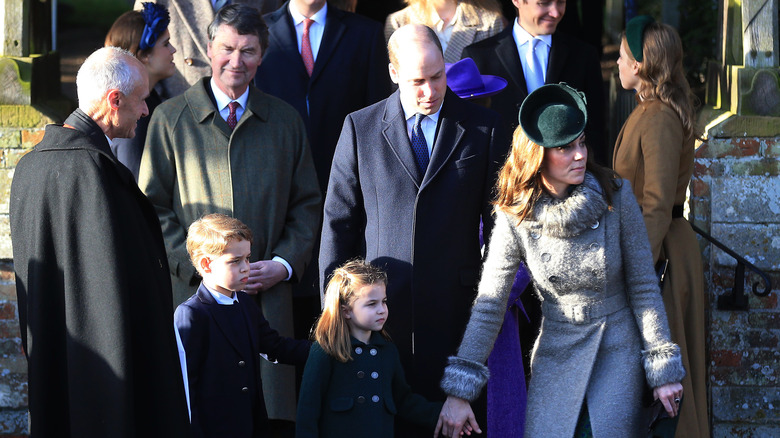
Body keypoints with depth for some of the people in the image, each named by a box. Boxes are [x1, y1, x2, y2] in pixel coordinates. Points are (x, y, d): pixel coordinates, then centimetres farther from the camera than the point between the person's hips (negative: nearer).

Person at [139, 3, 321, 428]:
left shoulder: (285, 120, 13)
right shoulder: (171, 117, 5)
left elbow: (307, 205, 15)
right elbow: (153, 208, 3)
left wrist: (284, 263, -2)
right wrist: (199, 265, -8)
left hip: (269, 293, 2)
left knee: (271, 416, -4)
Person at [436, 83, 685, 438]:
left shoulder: (615, 196, -10)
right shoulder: (515, 218, -9)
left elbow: (643, 287, -4)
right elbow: (489, 304, -9)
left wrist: (663, 369, -5)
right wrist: (460, 390, -14)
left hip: (618, 348, -1)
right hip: (556, 352, 1)